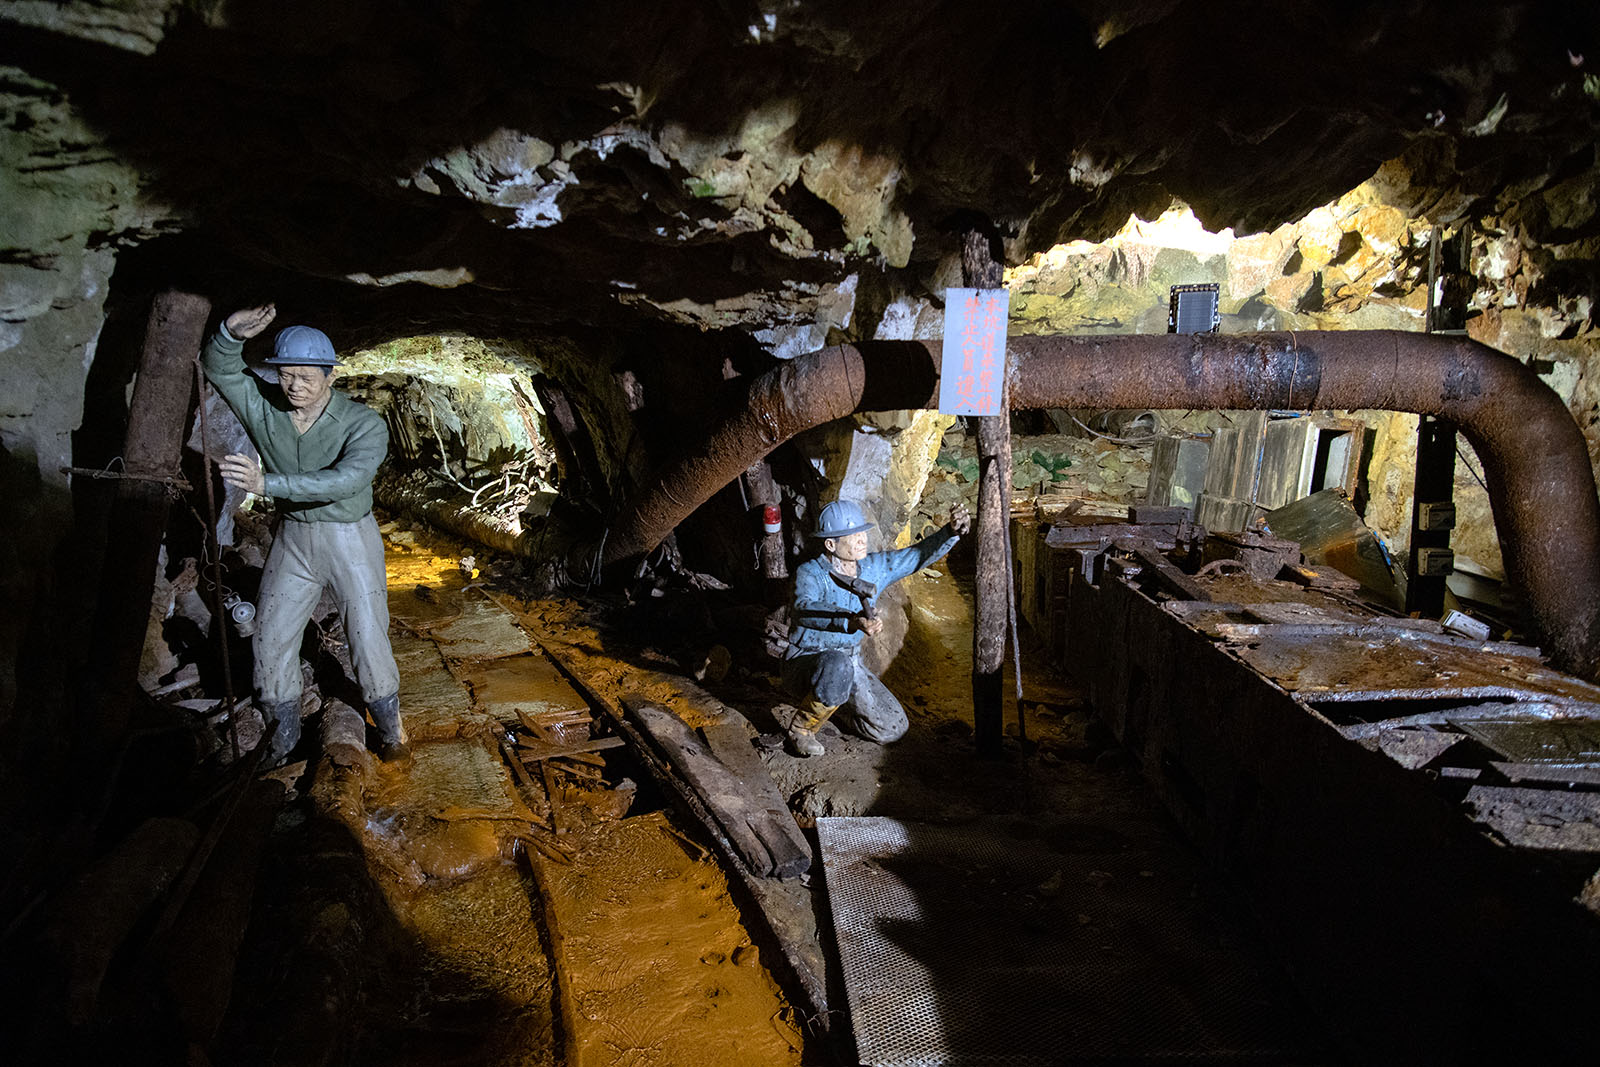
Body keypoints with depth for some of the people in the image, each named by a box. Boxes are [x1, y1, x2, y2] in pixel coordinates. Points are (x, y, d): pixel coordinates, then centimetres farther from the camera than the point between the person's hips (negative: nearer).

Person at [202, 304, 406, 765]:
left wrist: (268, 482, -46)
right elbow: (218, 369, -13)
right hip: (292, 538, 4)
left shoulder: (365, 424, -20)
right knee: (271, 636, 9)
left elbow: (346, 479, -35)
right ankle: (283, 733, 29)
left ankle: (390, 727, 21)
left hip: (350, 540, -4)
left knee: (367, 637, -1)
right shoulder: (263, 406, -6)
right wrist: (232, 333, -36)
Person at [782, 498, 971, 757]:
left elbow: (919, 554, -1)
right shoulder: (810, 573, -20)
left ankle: (835, 706, 26)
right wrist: (851, 622, -59)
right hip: (805, 664, -6)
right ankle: (801, 728, -15)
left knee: (894, 728, 0)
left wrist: (952, 531, -20)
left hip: (851, 662, 6)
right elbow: (805, 610, -40)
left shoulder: (873, 567, -2)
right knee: (838, 666, -41)